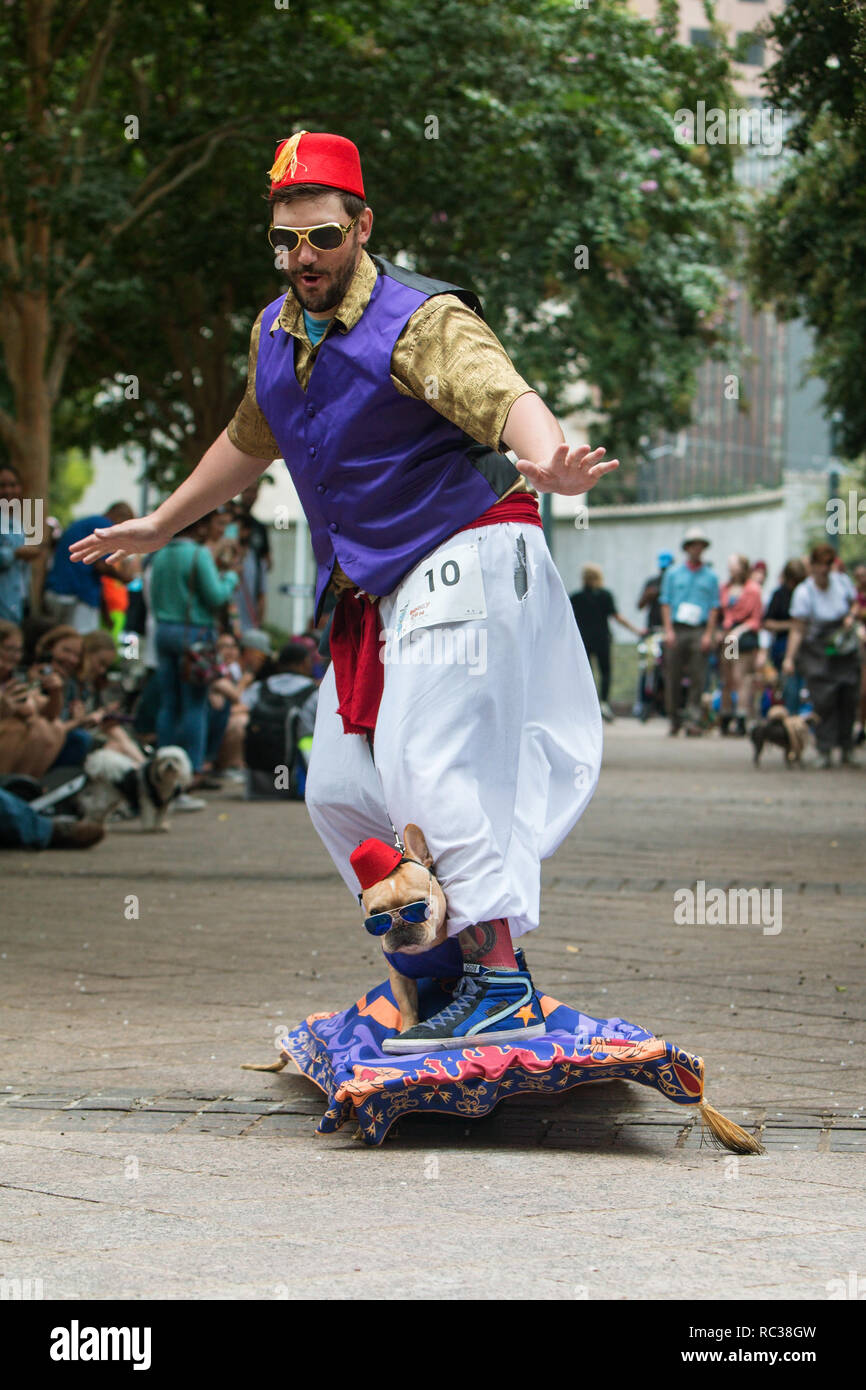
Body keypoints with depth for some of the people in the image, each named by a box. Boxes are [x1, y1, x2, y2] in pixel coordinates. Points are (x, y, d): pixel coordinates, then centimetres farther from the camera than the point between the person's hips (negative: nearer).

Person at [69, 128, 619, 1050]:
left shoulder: (419, 320, -16)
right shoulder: (275, 335, 9)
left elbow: (506, 397, -35)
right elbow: (250, 441, 28)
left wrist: (547, 464, -58)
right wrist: (160, 525, 38)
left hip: (464, 555, -9)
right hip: (374, 591, 9)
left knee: (425, 764, -21)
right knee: (339, 786, 7)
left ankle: (502, 978, -19)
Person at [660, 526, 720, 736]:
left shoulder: (710, 576, 11)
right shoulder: (673, 573, 11)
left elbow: (714, 607, 7)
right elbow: (666, 602, 8)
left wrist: (709, 634, -4)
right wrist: (668, 630, -3)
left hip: (699, 632, 0)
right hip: (677, 629, 0)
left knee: (697, 678, -7)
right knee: (673, 676, -1)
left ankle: (693, 720, -9)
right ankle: (674, 720, 8)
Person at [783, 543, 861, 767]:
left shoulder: (842, 581, -4)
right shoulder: (804, 592, -15)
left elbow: (854, 604, 15)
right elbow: (798, 629, -16)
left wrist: (851, 617, -8)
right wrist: (789, 658, -24)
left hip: (846, 648, 4)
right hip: (817, 652, -4)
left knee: (849, 698, 2)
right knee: (824, 701, -11)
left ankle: (846, 747, 14)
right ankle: (825, 750, -7)